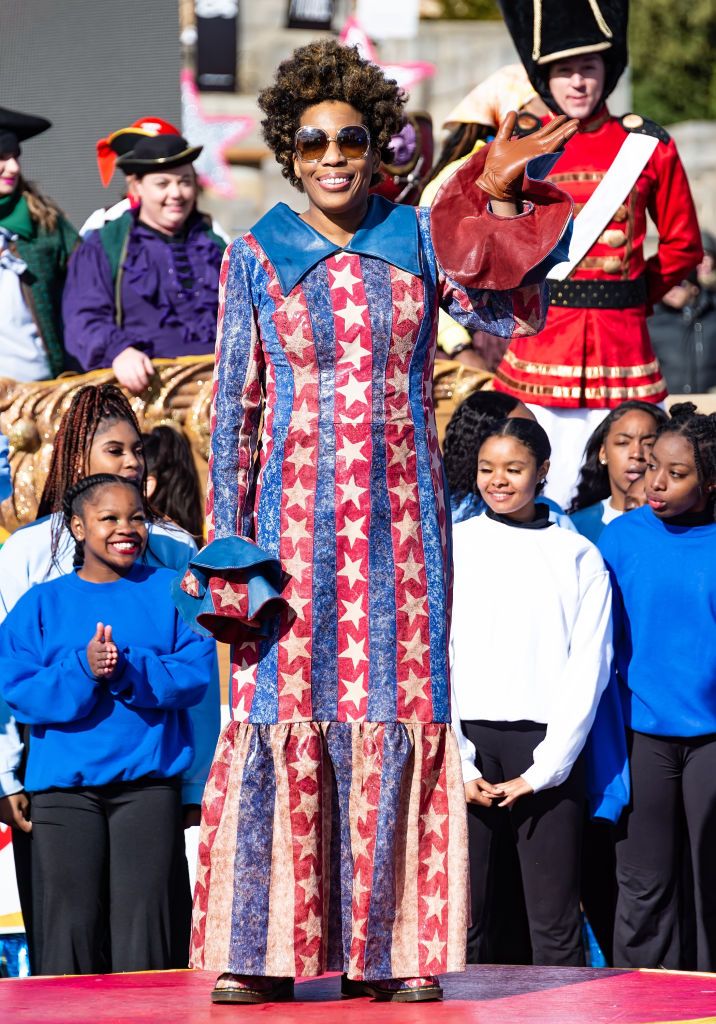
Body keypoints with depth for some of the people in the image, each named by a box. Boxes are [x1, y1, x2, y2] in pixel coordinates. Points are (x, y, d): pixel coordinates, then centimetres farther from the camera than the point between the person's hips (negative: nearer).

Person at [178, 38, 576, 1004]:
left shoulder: (416, 237, 8)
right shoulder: (256, 258, 5)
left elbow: (515, 312, -2)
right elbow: (235, 409, 4)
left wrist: (502, 200, -11)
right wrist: (227, 542, -2)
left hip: (400, 511, 1)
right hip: (297, 504, -1)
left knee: (396, 713, -1)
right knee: (283, 712, -7)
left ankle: (393, 947, 2)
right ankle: (260, 951, -5)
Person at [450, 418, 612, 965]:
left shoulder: (578, 556, 9)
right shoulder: (451, 545, 9)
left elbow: (589, 667, 4)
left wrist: (543, 770, -5)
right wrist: (457, 764, -5)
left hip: (548, 747, -1)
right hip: (466, 741, 1)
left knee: (555, 920, -4)